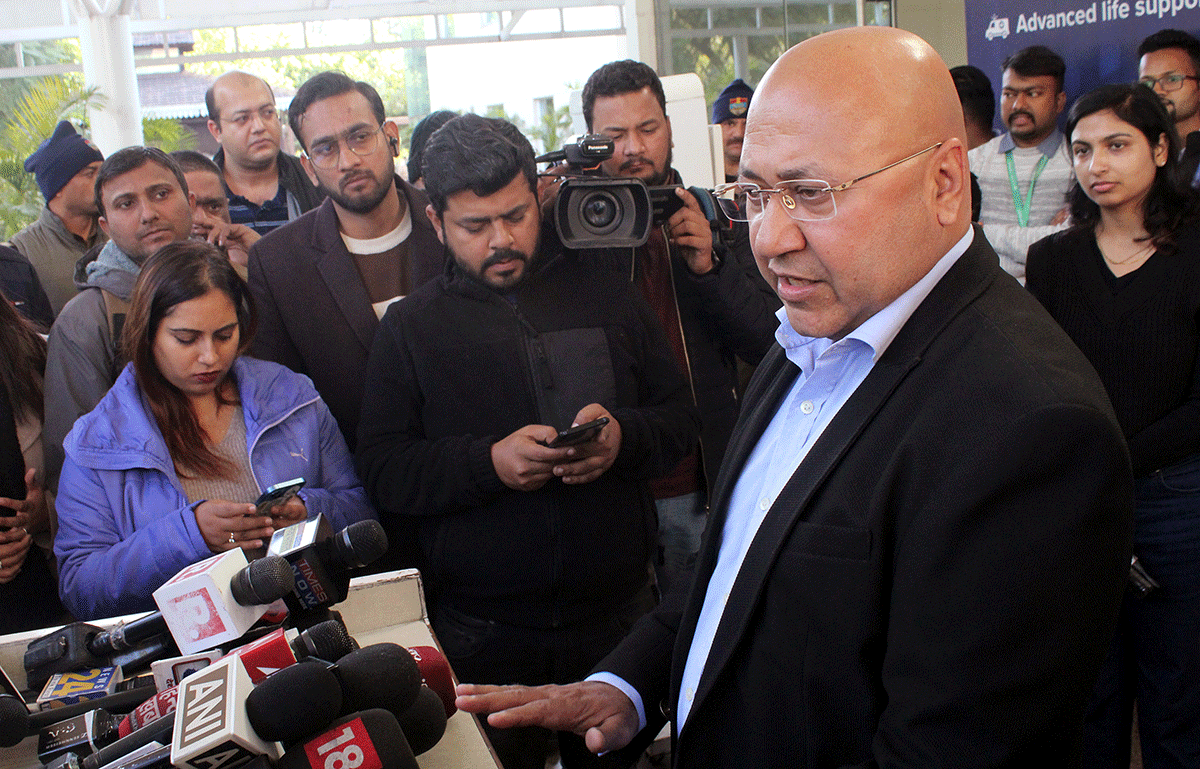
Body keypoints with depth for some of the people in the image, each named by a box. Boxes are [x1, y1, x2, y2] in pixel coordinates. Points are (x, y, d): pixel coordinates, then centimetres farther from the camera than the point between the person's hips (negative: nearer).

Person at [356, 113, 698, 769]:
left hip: (618, 614, 2)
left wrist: (624, 437, -16)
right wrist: (488, 461, -21)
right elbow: (381, 472, -5)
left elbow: (680, 418, 6)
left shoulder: (605, 295, 6)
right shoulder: (409, 327, 2)